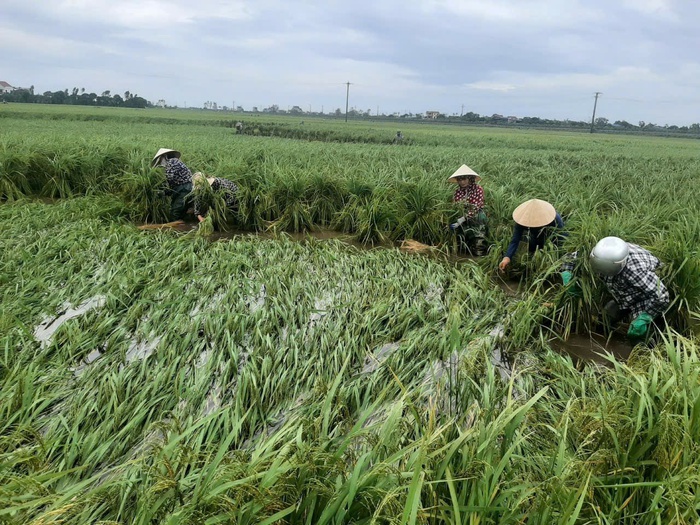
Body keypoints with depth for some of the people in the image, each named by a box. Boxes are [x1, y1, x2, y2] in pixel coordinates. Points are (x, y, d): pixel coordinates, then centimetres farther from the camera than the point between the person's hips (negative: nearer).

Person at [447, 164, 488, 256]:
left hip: (477, 221, -4)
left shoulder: (478, 189, -10)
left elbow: (475, 208, -16)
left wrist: (459, 221, -21)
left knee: (479, 251, -2)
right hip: (463, 223, 4)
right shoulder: (458, 191, 3)